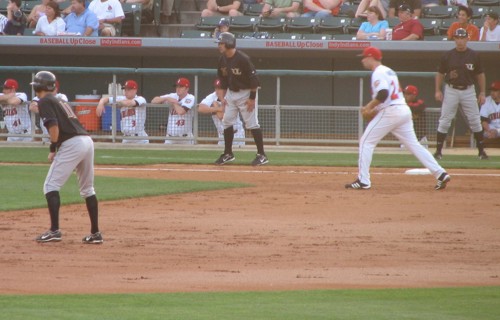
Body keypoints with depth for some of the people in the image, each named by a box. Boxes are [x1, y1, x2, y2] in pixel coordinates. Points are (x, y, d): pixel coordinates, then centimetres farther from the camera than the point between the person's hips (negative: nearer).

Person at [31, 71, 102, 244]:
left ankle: (54, 230, -14)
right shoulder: (60, 101, 26)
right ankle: (95, 233, 18)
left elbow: (54, 126, -14)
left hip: (71, 144, -8)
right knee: (87, 189, 17)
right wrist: (56, 148, 16)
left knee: (51, 185, -4)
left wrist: (53, 149, -4)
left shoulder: (45, 102, 0)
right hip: (87, 141, 8)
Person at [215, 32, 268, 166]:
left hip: (246, 92, -8)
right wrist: (223, 96, 10)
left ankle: (262, 155, -3)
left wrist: (252, 98, -21)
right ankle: (228, 154, 16)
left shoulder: (243, 59, -22)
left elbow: (254, 78, -20)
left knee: (252, 123, -8)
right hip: (231, 93, 8)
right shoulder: (222, 59, 1)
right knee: (227, 121, 6)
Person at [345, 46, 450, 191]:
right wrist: (374, 108, 19)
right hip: (405, 110, 9)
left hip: (390, 112, -9)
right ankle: (440, 174, 0)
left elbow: (383, 94, -23)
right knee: (413, 144, 9)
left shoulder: (378, 73, -8)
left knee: (366, 142, -1)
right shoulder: (389, 71, 23)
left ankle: (363, 180, -5)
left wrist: (370, 106, -9)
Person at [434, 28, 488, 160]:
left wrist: (482, 92, 2)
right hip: (451, 91, 0)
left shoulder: (474, 55, 1)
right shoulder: (448, 55, 0)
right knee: (444, 121, -2)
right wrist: (438, 91, -2)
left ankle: (481, 151, 9)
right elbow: (440, 73, 6)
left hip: (468, 91, 0)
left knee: (475, 121, 1)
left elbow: (480, 75, 7)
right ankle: (438, 151, 4)